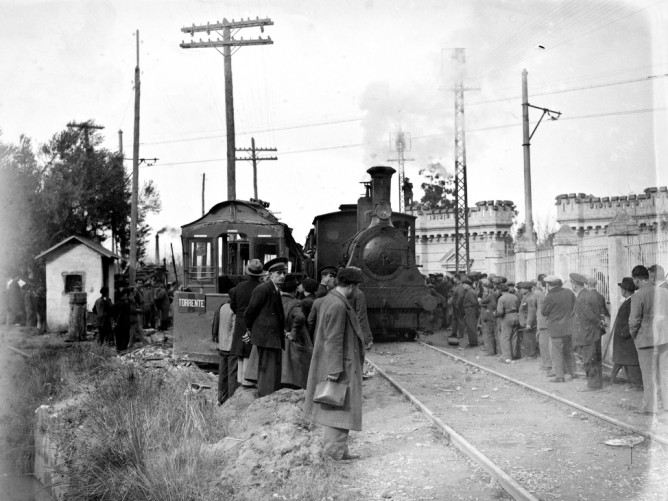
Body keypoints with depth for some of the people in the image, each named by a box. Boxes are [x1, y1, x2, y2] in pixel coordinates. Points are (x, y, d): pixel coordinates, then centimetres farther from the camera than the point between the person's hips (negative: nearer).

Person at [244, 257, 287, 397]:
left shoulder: (275, 291, 16)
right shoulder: (263, 289, -13)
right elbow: (249, 312, -10)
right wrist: (250, 330, 3)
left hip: (274, 338, 10)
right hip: (266, 337, -10)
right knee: (269, 371, -9)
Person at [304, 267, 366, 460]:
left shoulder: (328, 299, 9)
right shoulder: (338, 306, -23)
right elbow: (334, 340, -24)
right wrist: (335, 370, -23)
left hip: (328, 362, 10)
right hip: (341, 364, -10)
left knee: (332, 406, 19)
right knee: (341, 406, -3)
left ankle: (330, 441, 30)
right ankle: (336, 449, 2)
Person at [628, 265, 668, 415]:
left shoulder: (638, 296, -15)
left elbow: (634, 321, -13)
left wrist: (633, 336, 4)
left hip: (647, 339, -5)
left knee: (649, 374, 5)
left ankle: (650, 406, 12)